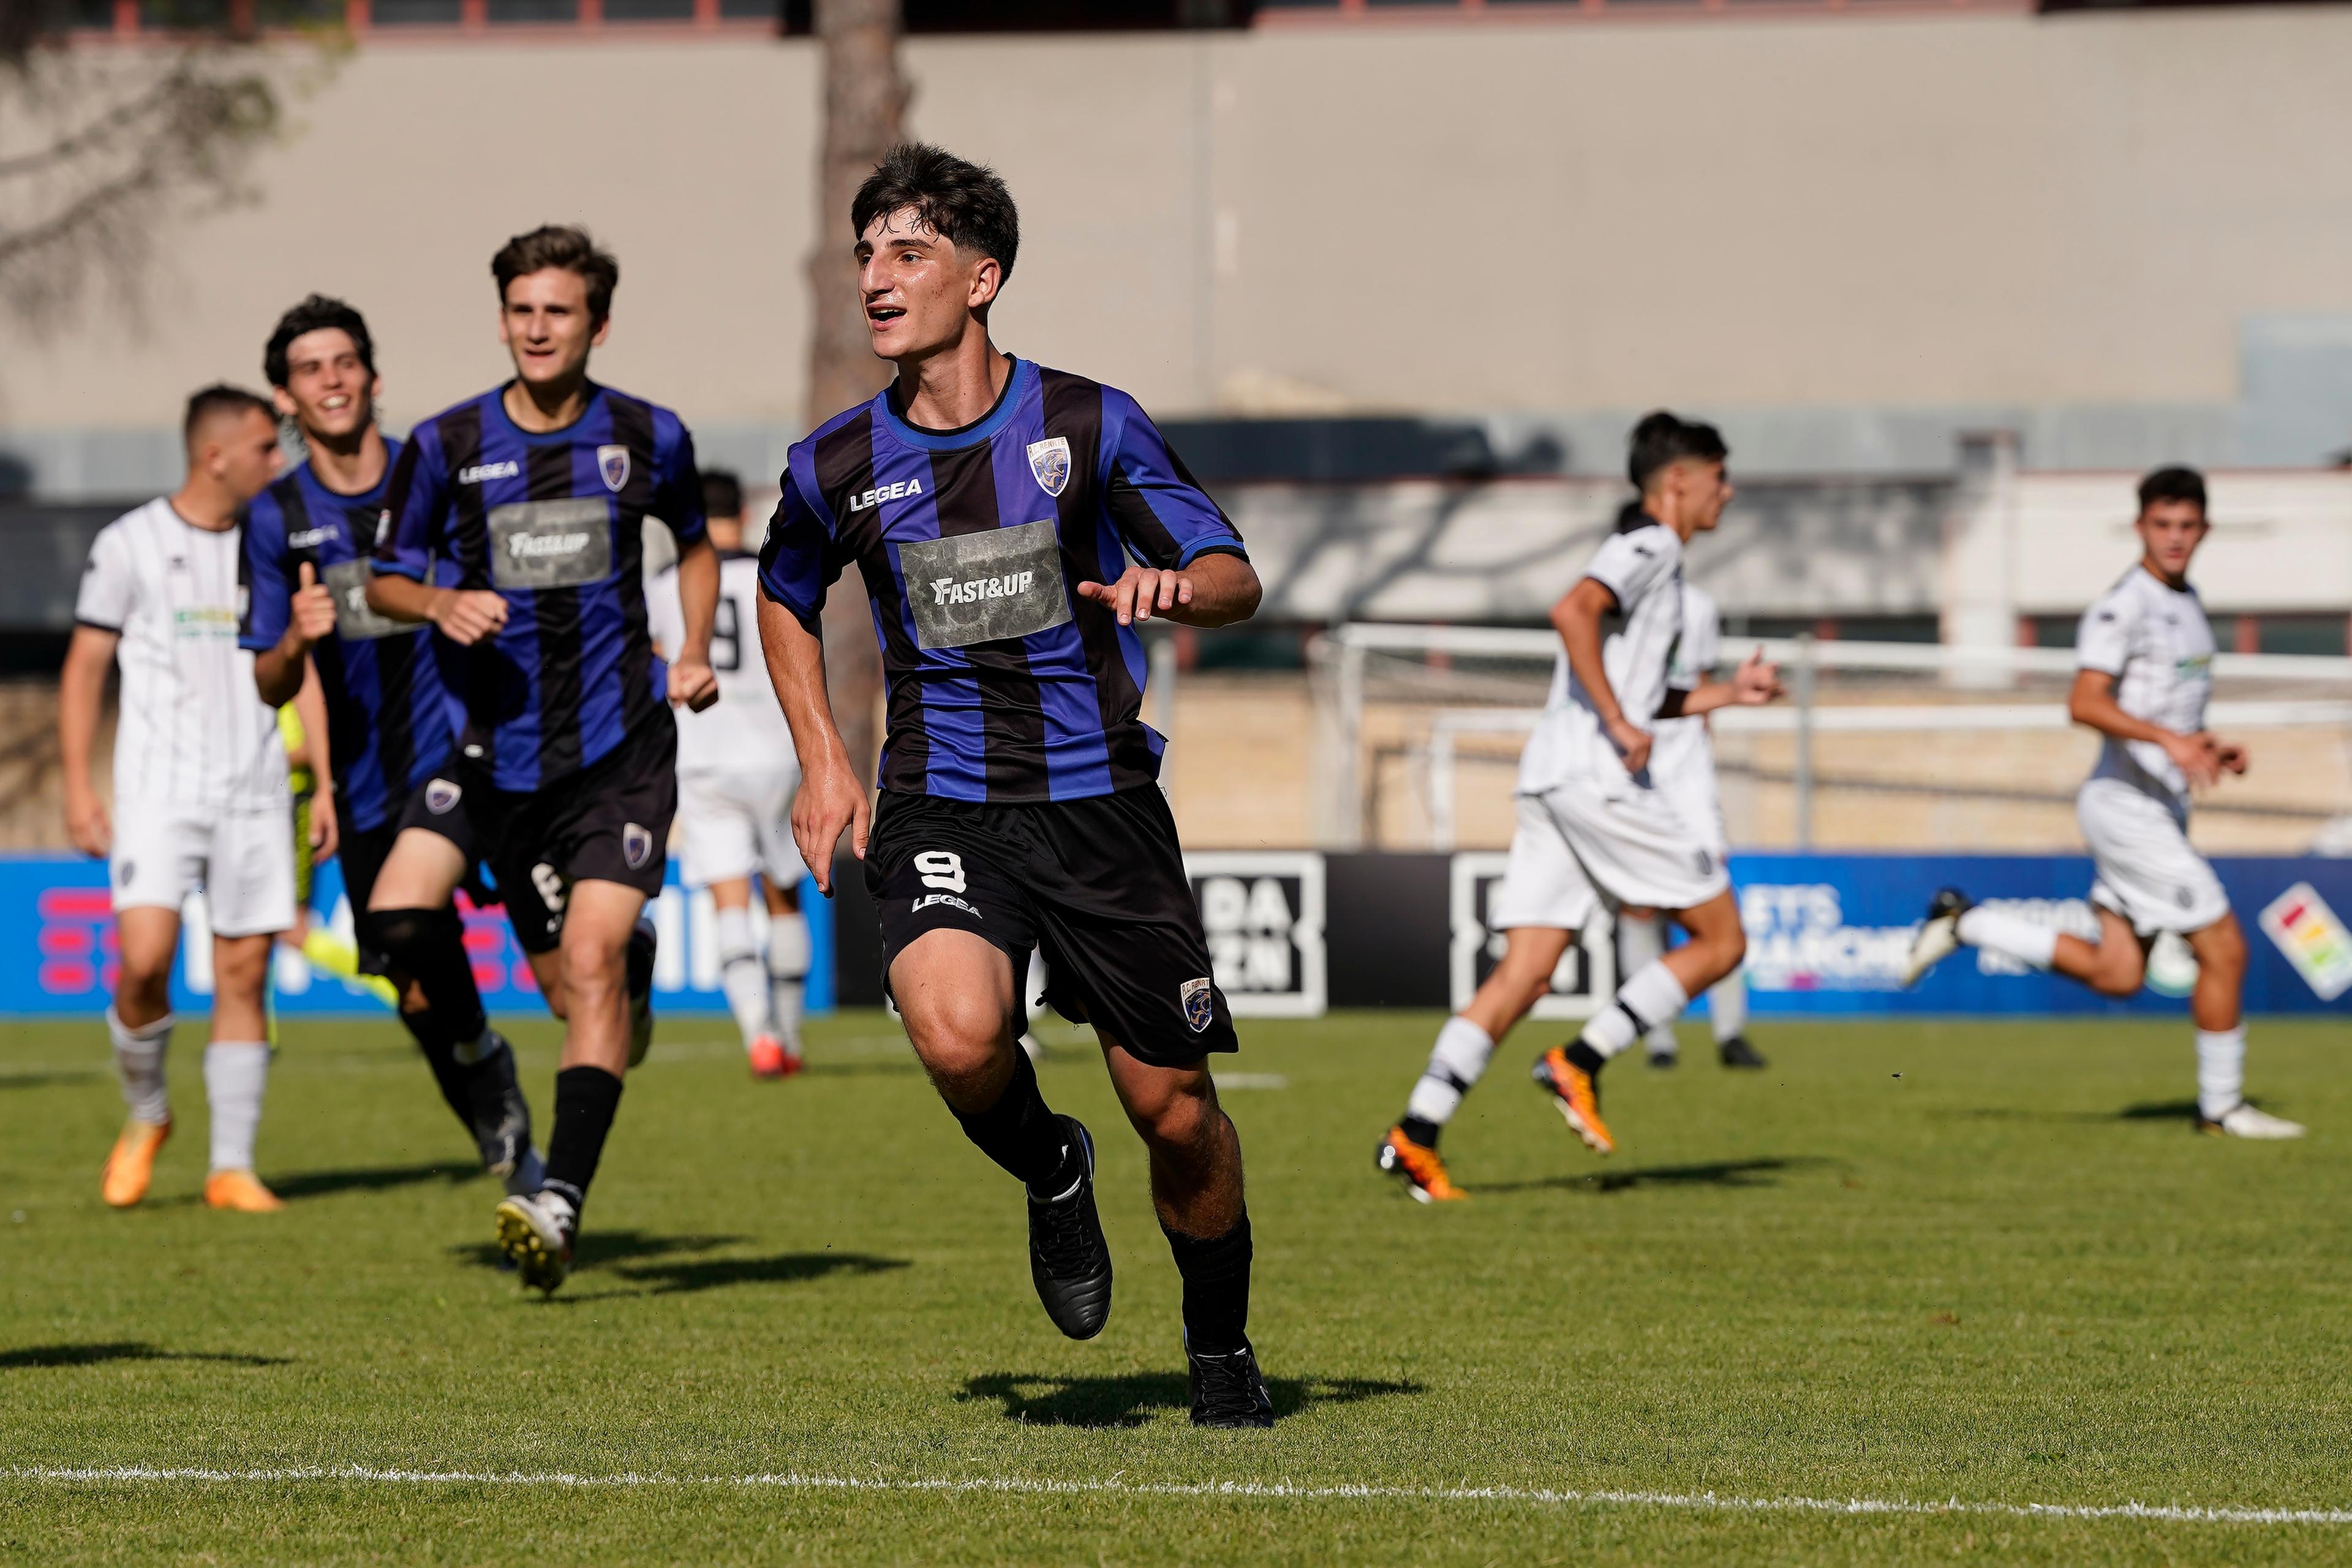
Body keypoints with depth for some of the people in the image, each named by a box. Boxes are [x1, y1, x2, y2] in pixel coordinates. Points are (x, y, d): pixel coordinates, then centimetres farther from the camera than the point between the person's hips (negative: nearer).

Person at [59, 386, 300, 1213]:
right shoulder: (130, 545, 0)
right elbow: (84, 669, 3)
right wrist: (78, 788, -5)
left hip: (256, 792, 3)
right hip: (160, 787, -3)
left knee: (244, 974, 0)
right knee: (145, 959, -17)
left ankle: (233, 1168, 6)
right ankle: (145, 1116, 9)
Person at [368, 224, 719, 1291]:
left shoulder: (648, 437, 2)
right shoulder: (447, 445, 0)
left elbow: (695, 543, 21)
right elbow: (386, 578, 9)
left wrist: (695, 653, 6)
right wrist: (440, 604, -13)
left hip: (620, 746, -3)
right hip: (492, 749, 3)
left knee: (590, 959, -17)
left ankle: (562, 1204, -20)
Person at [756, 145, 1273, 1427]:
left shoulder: (1090, 426, -4)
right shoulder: (836, 466, 1)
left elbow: (1237, 578, 0)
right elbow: (785, 599, 21)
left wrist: (1171, 585, -23)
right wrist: (822, 763, 11)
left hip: (1100, 800, 0)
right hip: (939, 807, 0)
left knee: (1176, 1114, 2)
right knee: (957, 1034, -29)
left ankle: (1220, 1346, 28)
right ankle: (1050, 1174, 5)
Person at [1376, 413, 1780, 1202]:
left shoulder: (1645, 553, 27)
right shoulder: (1651, 546, -4)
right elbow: (1573, 612, -23)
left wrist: (1725, 693, 27)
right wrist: (1621, 725, -21)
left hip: (1552, 781, 9)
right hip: (1597, 776, -9)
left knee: (1524, 973, 2)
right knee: (1720, 939, 0)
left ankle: (1416, 1133, -9)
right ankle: (1581, 1061, -7)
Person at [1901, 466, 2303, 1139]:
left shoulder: (2187, 604, 16)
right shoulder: (2124, 607, -14)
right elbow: (2085, 703, -24)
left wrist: (2211, 748, 10)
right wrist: (2169, 739, -33)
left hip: (2162, 807, 9)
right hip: (2127, 802, -9)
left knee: (2115, 975, 8)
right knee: (2225, 950, -6)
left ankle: (1964, 923, 15)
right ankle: (2221, 1104, 7)